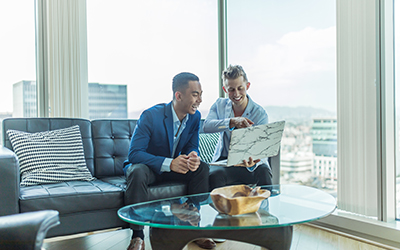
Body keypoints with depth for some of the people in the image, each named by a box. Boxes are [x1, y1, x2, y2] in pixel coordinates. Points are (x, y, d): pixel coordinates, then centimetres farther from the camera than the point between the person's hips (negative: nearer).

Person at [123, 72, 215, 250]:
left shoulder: (195, 117, -7)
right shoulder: (150, 116, -24)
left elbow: (192, 147, -1)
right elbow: (134, 154, -28)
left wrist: (193, 157, -28)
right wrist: (169, 163, -40)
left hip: (173, 167, 5)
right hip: (147, 166, -5)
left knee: (202, 168, -18)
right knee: (137, 172, -37)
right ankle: (137, 235, -24)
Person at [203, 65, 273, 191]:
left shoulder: (260, 113, -8)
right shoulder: (219, 105, 2)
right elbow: (206, 126, -18)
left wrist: (253, 163, -40)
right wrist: (232, 122, -36)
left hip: (249, 160, -1)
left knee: (263, 173, -33)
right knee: (215, 175, -32)